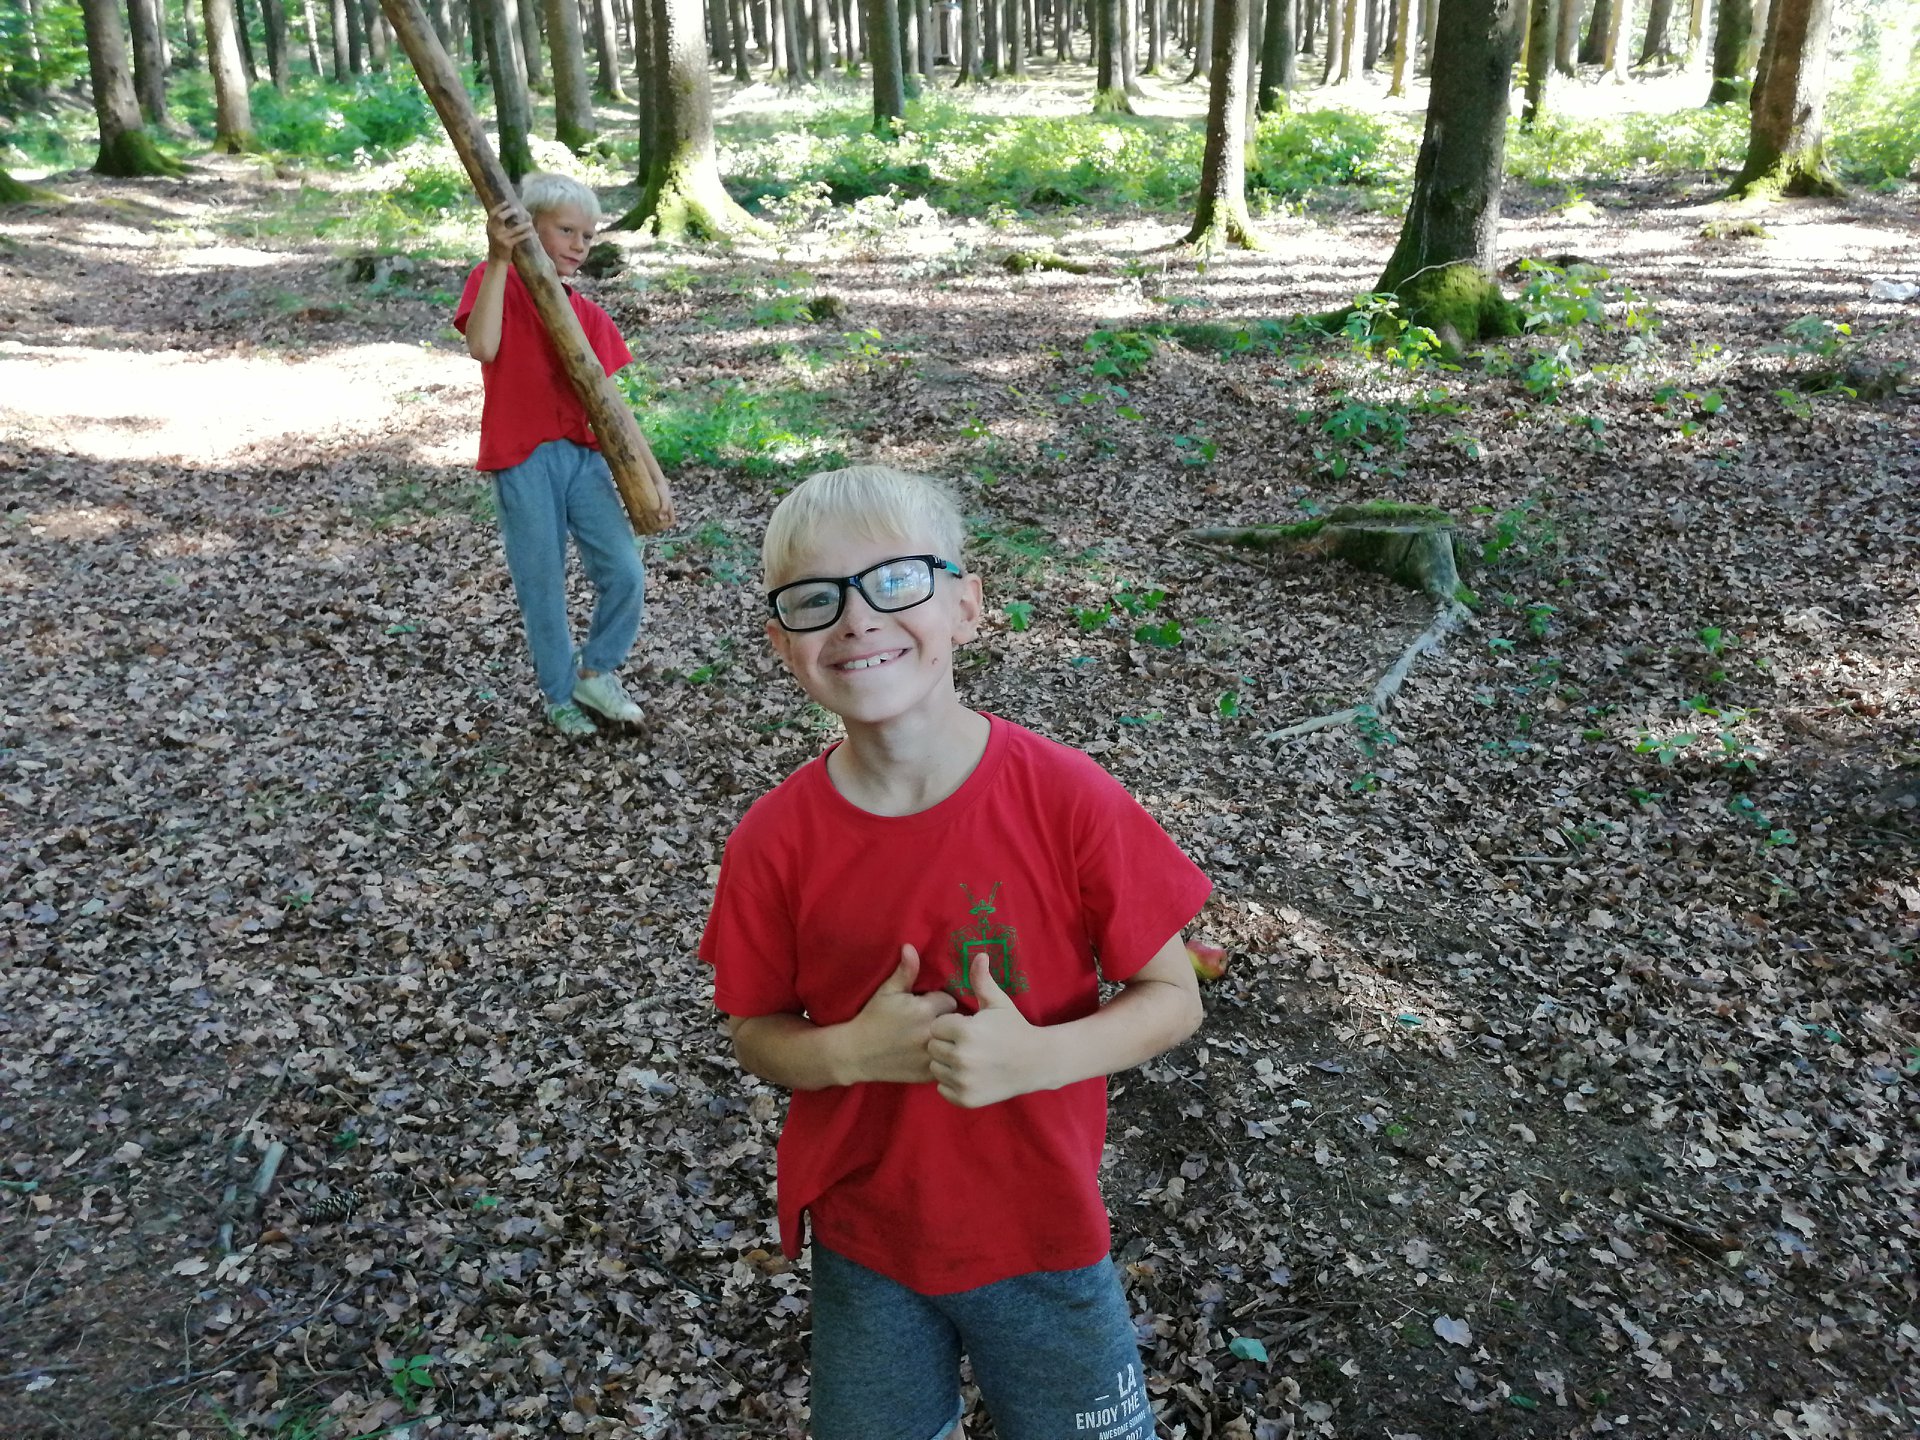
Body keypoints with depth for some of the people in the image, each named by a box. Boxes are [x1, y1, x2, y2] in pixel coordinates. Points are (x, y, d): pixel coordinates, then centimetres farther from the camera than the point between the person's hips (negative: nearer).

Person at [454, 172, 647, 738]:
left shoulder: (589, 315, 12)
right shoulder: (494, 282, 0)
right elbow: (482, 346, -20)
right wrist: (499, 260, -25)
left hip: (584, 456, 4)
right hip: (522, 462, -4)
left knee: (625, 574, -3)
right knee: (542, 588, 5)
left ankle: (596, 673, 21)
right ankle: (561, 696, 25)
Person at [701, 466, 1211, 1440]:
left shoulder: (1068, 799, -21)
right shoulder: (773, 842, -16)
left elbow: (1171, 996, -12)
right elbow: (757, 1036, -3)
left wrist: (1034, 1057, -28)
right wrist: (852, 1049, -24)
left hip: (1041, 1227, -1)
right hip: (862, 1239, 1)